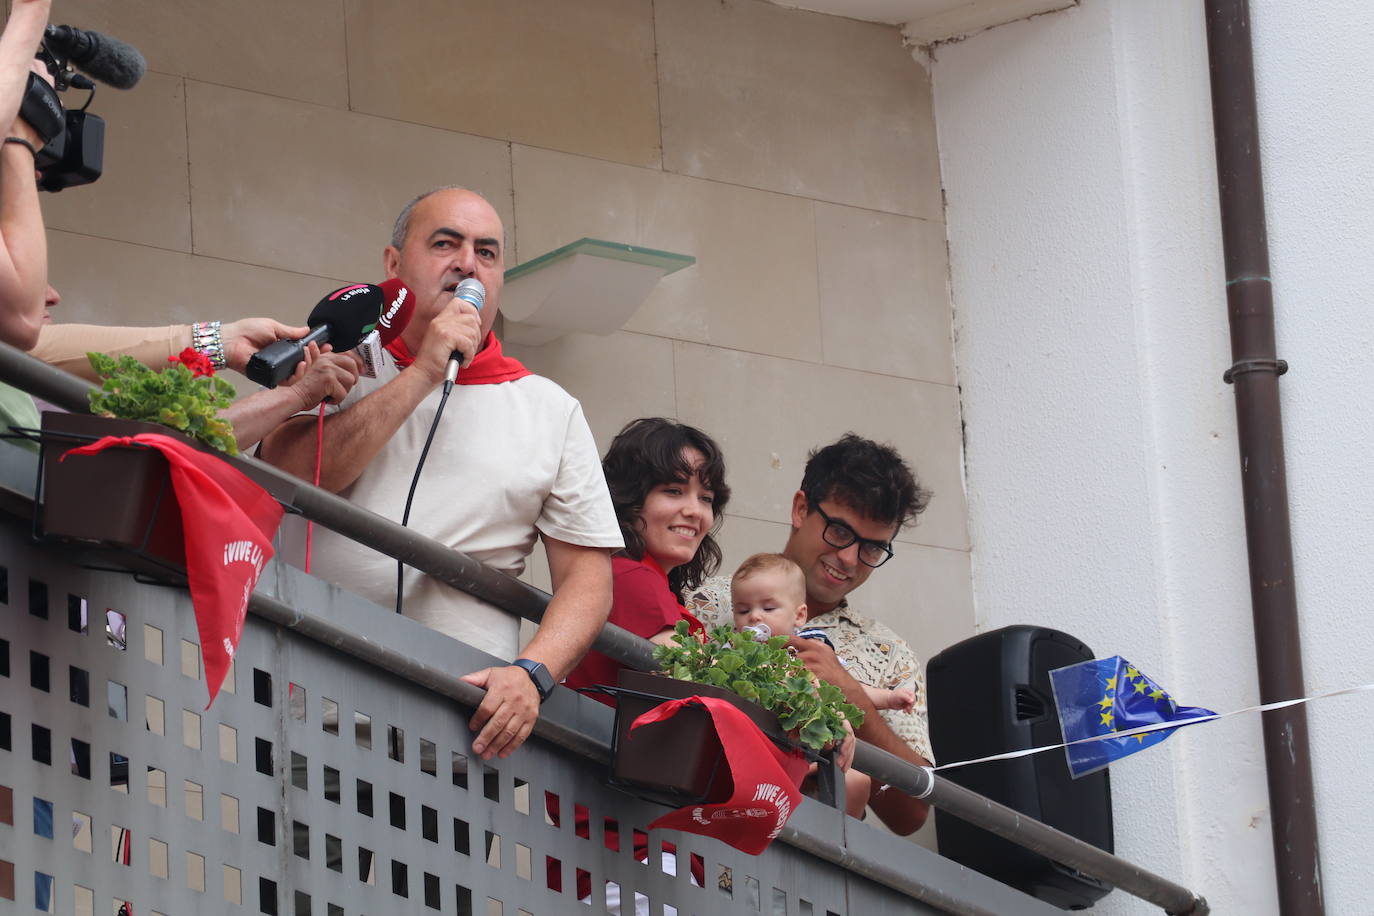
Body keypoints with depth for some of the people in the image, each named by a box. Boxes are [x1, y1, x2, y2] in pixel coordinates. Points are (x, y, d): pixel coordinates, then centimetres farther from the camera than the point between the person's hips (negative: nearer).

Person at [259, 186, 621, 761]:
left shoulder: (552, 411, 16)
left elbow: (586, 573, 11)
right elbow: (284, 481, -5)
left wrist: (532, 674, -9)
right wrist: (422, 375, -4)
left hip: (465, 707, 1)